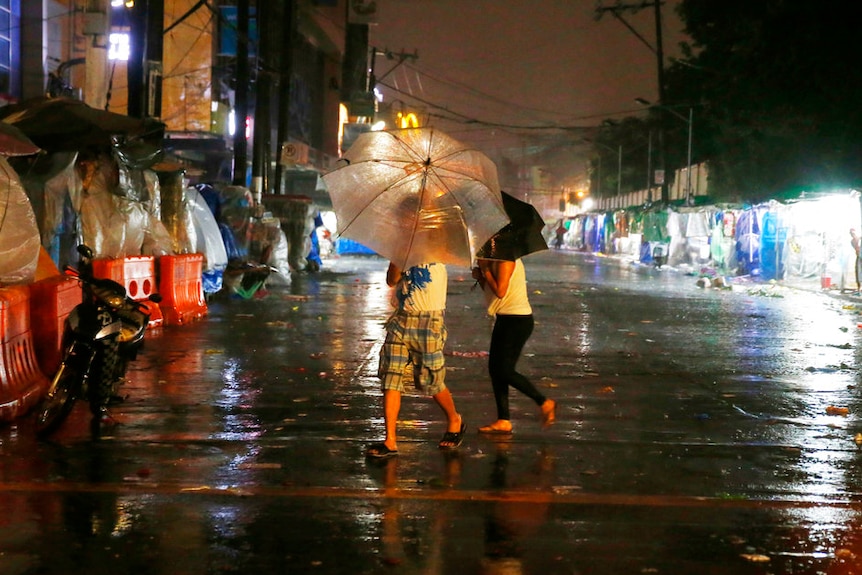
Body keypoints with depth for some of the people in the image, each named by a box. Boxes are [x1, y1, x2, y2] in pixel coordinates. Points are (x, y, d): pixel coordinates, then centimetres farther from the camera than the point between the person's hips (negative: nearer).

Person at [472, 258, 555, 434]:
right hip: (505, 319, 10)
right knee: (495, 369, 7)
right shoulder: (495, 262, 16)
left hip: (518, 320, -10)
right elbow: (491, 291, 19)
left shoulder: (505, 260, -15)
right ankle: (503, 421, 10)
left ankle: (545, 403, 2)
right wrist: (480, 277, 3)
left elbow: (500, 291, -23)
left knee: (505, 371, -10)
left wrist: (485, 269, -13)